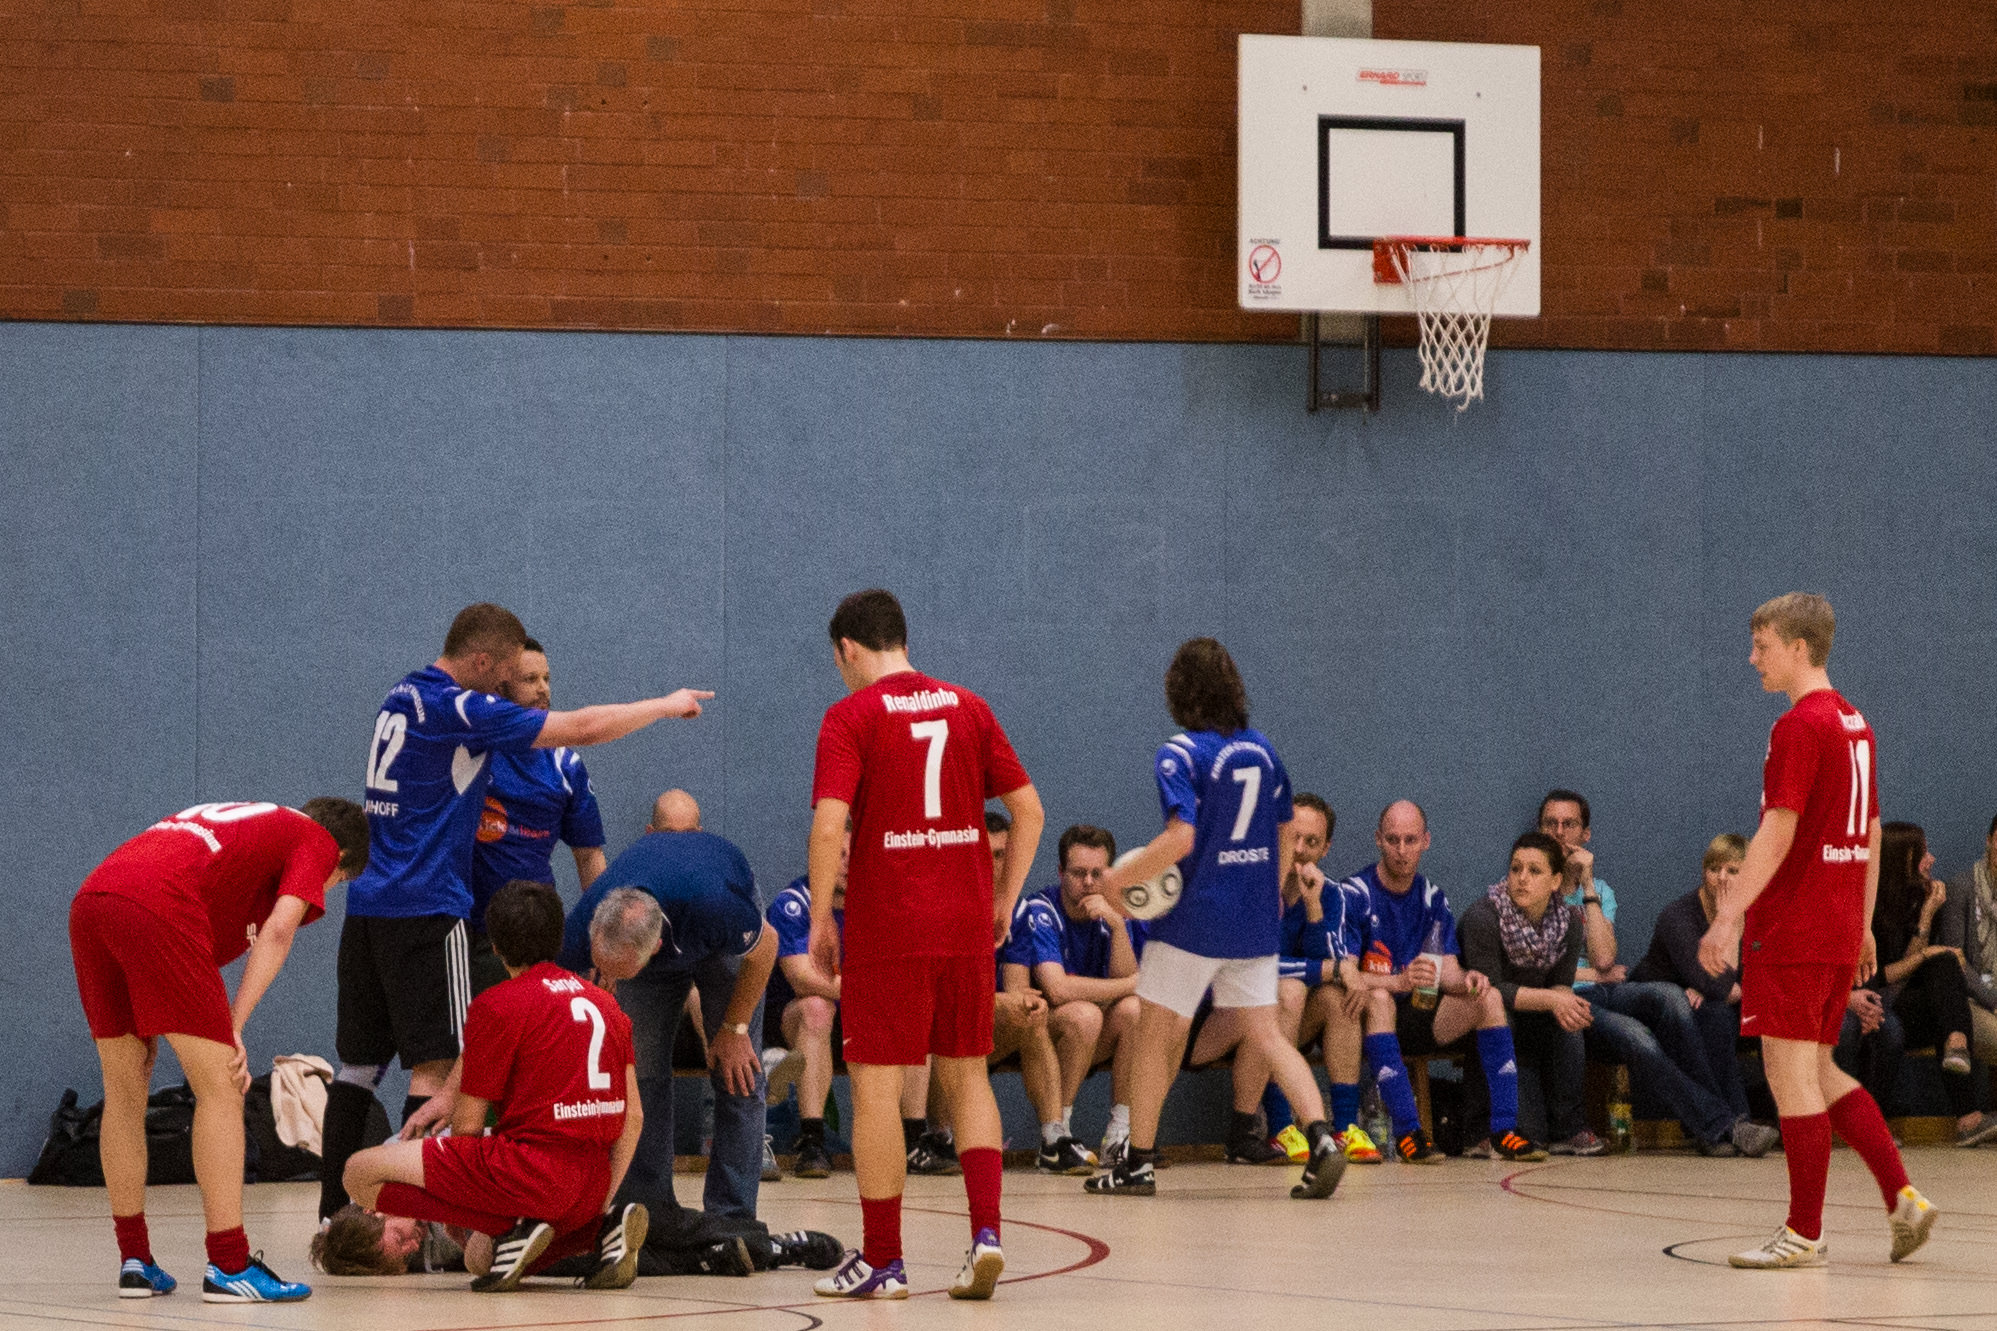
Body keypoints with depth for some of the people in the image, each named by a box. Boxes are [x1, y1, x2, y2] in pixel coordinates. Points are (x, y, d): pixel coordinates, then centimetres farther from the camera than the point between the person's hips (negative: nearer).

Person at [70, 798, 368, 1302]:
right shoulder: (317, 842, 18)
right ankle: (228, 1266, -3)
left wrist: (147, 1027, 27)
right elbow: (278, 929, 0)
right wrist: (235, 1029, -4)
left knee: (125, 1091, 17)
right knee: (219, 1088, -1)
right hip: (157, 905, -8)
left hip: (89, 900, 8)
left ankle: (135, 1262, 21)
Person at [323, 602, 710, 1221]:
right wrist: (667, 705, 2)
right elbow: (582, 728, -11)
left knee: (359, 1063, 11)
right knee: (434, 1067, -7)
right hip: (426, 910, -9)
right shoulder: (458, 709, -12)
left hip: (368, 906, 9)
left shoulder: (403, 698, 14)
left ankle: (332, 1215, 12)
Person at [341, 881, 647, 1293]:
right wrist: (600, 1204, 20)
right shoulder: (605, 1003, 16)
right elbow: (634, 1116, 15)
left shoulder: (496, 1005, -5)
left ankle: (511, 1230, -13)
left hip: (527, 1171, -8)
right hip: (589, 1190, 8)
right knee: (478, 1259, 31)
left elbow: (467, 1125, -3)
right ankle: (601, 1228, 6)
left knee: (361, 1173, -4)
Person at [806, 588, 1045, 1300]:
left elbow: (829, 824, -16)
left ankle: (882, 1260, 4)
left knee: (876, 1084, 2)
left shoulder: (850, 716, -5)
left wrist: (820, 919, -7)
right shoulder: (968, 708, 9)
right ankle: (985, 1232, -1)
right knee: (966, 1075, 13)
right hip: (965, 925, 5)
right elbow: (1028, 808, 8)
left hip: (886, 928, -5)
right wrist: (1004, 900, 14)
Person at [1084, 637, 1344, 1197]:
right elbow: (1285, 835, 14)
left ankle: (1138, 1162, 12)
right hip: (1255, 922, 5)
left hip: (1193, 920, -5)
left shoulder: (1180, 755, -13)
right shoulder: (1262, 749, 7)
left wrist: (1119, 879, -12)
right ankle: (1321, 1139, -12)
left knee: (1156, 1033, 8)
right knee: (1265, 1034, 7)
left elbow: (1180, 838, -23)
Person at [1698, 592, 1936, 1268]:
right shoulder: (1856, 725, 14)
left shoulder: (1800, 727, -14)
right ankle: (1902, 1198, 9)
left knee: (1791, 1075, -3)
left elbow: (1776, 833, -19)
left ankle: (1805, 1233, 0)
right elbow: (1871, 836, 19)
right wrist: (1863, 928, 24)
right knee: (1818, 1073, 16)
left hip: (1791, 932, -9)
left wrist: (1728, 918, -20)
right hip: (1840, 930, 9)